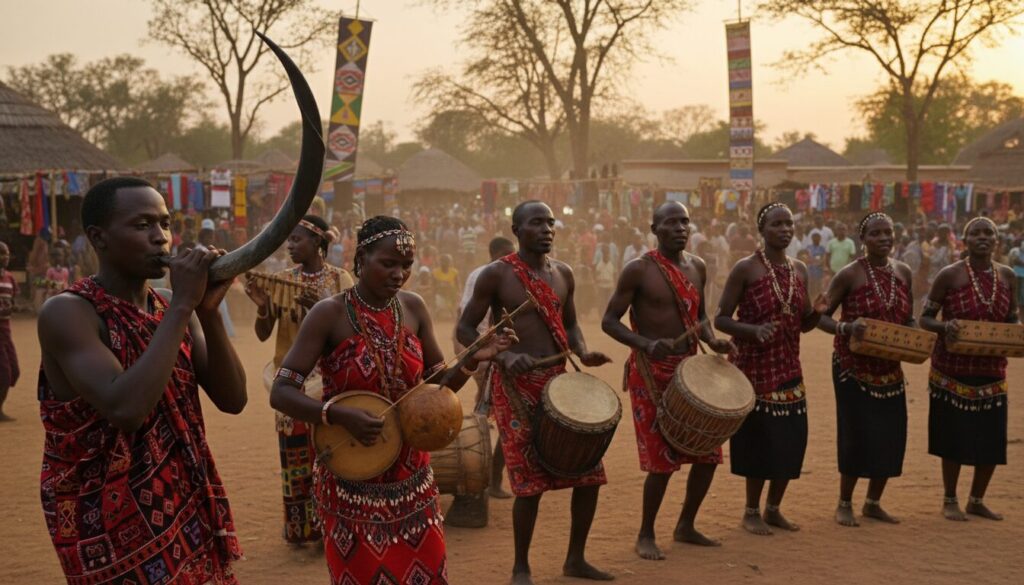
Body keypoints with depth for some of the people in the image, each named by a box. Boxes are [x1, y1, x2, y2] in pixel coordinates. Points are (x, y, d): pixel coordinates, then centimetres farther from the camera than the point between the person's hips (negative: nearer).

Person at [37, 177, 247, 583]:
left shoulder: (174, 312, 6)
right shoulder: (68, 312, -16)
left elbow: (232, 400, -2)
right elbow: (125, 409, -30)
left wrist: (208, 312, -15)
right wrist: (181, 306, -26)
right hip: (112, 528, -6)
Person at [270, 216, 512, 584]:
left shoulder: (413, 308, 0)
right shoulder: (330, 314, -14)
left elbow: (438, 385, 8)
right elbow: (280, 393, -16)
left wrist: (471, 362, -11)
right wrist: (338, 415, -30)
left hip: (411, 476, 5)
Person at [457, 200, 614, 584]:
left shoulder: (563, 274, 10)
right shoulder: (497, 274, -7)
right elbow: (465, 329, -6)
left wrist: (583, 353, 0)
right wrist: (503, 355, -21)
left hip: (558, 380, 6)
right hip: (516, 385, -6)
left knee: (589, 469, 5)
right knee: (531, 479, -8)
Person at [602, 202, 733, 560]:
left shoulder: (697, 267, 9)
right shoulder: (638, 270, -10)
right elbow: (610, 321, -10)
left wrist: (713, 342, 0)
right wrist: (646, 344, -26)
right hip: (651, 373, -6)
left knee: (708, 452, 8)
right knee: (663, 458, -6)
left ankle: (686, 526, 28)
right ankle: (646, 535, 13)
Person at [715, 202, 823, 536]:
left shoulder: (799, 270, 9)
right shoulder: (746, 269, -9)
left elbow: (802, 324, 16)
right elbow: (721, 319, -10)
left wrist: (816, 313, -6)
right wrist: (753, 330, -27)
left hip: (788, 368, 6)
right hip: (754, 367, -6)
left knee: (791, 439, 6)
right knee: (759, 437, -2)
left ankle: (774, 509, 23)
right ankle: (751, 512, 15)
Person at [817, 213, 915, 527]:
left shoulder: (904, 272, 5)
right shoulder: (850, 274, -11)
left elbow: (908, 319, 15)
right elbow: (822, 317, -9)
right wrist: (846, 328, -28)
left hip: (889, 368, 5)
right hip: (853, 367, -5)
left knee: (891, 435, 7)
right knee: (857, 434, -3)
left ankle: (873, 503, 26)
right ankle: (844, 504, 16)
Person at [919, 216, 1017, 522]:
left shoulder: (1006, 275, 4)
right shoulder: (950, 275, -9)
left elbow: (1012, 319, 14)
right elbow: (925, 318, -6)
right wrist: (945, 326, -27)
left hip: (992, 371, 4)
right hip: (953, 371, -4)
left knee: (992, 440, 7)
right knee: (955, 438, 2)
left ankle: (977, 500, 27)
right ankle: (950, 501, 21)